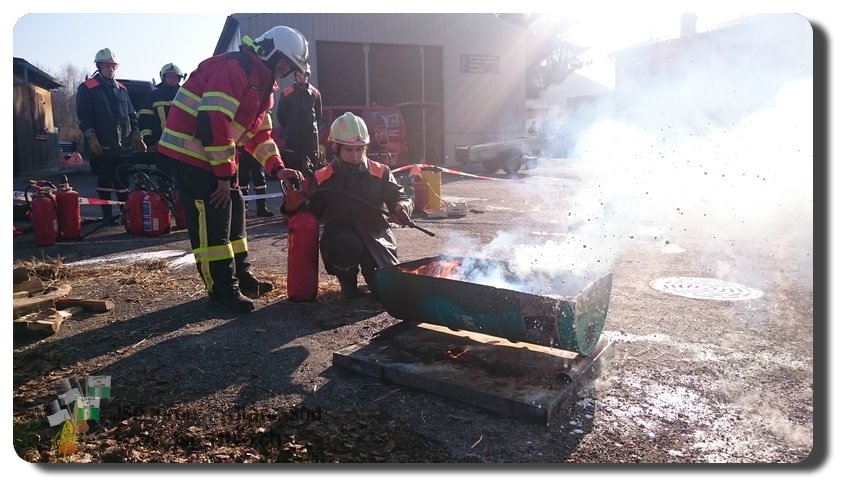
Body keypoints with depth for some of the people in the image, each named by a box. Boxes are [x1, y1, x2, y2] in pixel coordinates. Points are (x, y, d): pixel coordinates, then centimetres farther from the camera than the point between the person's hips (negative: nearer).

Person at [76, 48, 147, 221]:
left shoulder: (122, 89, 18)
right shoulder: (87, 88, 2)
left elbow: (131, 115, 19)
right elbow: (83, 116, -5)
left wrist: (137, 136, 10)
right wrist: (91, 138, -14)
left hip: (124, 145, 4)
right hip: (102, 146, -4)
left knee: (123, 180, 8)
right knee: (105, 179, 0)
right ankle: (107, 215, 5)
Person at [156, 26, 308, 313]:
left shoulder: (263, 85, 14)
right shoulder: (234, 68, -19)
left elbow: (259, 133, 16)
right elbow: (213, 122, -26)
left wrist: (278, 169, 1)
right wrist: (224, 174, -22)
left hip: (217, 155, 10)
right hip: (191, 151, -10)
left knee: (233, 212, 14)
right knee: (212, 219, -9)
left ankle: (241, 276, 25)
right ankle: (222, 290, -1)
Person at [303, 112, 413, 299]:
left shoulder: (380, 173, 1)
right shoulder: (322, 178, 0)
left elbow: (399, 196, 1)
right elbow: (313, 213, 3)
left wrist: (401, 207, -24)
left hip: (375, 236, 1)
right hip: (339, 234, -1)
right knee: (343, 245, -40)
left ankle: (370, 271, 25)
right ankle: (347, 280, -3)